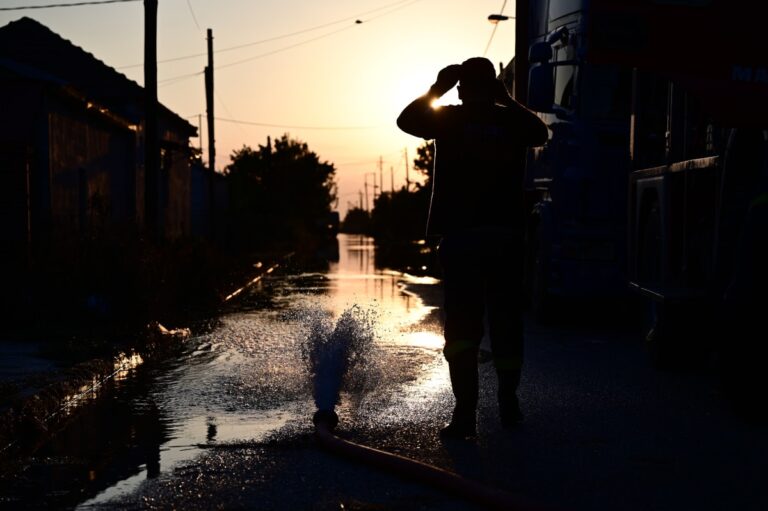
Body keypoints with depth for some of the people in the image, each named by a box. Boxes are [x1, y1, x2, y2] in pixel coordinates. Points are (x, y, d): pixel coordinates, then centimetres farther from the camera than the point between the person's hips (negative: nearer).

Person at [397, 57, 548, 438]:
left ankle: (466, 411, -1)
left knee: (462, 327, 0)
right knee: (506, 322, 8)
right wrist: (507, 100, 17)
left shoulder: (450, 120, 1)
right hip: (506, 234, 1)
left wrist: (437, 88, 5)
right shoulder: (511, 122, 4)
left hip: (460, 235, -1)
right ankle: (508, 403, 17)